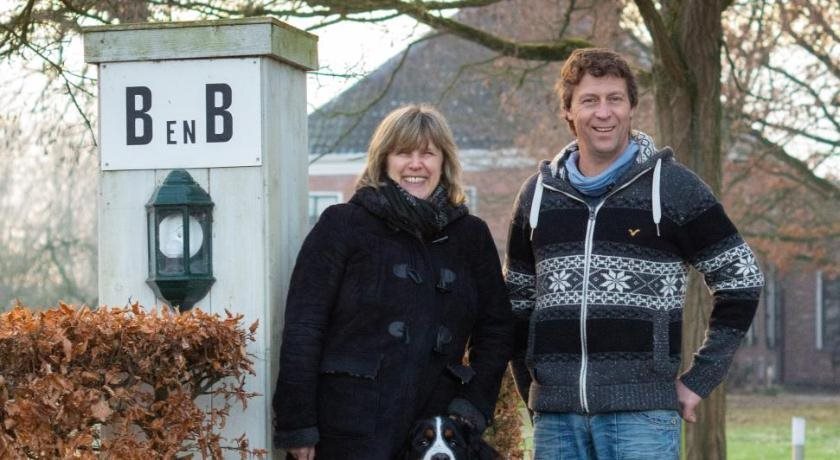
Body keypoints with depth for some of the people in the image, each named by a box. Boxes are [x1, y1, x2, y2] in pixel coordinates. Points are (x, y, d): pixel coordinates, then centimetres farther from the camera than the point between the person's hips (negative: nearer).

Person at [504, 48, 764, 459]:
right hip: (556, 416, 4)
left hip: (643, 412, -4)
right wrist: (533, 391, 13)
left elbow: (741, 281, 4)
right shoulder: (539, 193, 12)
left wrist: (699, 380, 1)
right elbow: (517, 302, 20)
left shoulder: (672, 187, 1)